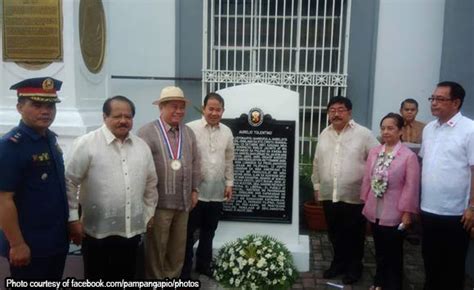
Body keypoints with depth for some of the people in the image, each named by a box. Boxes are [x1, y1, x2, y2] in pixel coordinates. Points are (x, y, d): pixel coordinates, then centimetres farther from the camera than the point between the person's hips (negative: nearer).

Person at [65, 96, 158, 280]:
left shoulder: (142, 146, 7)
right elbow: (70, 183, -8)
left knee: (125, 280, 17)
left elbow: (151, 182, 16)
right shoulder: (85, 144, -9)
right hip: (97, 231, -4)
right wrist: (73, 218, -8)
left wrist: (149, 212, 15)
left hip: (132, 230, 5)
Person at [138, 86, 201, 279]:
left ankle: (172, 279, 34)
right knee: (156, 247, 8)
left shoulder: (188, 133, 11)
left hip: (183, 202, 6)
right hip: (159, 202, -6)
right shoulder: (147, 132, -10)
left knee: (178, 248, 17)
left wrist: (194, 190, 11)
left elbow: (195, 163, 15)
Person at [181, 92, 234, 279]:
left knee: (209, 232, 18)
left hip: (217, 192, 5)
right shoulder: (190, 128, -10)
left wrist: (229, 183, 10)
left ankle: (203, 265, 34)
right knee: (188, 232, 8)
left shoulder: (227, 132, 6)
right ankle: (184, 271, 22)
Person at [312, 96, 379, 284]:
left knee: (353, 234, 9)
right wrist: (317, 185, 15)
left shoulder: (363, 134, -8)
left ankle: (354, 267, 26)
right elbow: (317, 162, 14)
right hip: (329, 194, 4)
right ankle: (339, 263, 34)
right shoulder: (324, 134, 8)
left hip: (354, 196, -4)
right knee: (334, 233, 16)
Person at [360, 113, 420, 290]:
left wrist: (407, 212, -12)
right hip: (375, 211, 5)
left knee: (393, 253, 9)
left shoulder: (409, 156, -12)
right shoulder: (374, 152, 4)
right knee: (379, 250, 18)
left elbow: (411, 186, -12)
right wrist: (365, 203, 10)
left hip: (394, 213, -5)